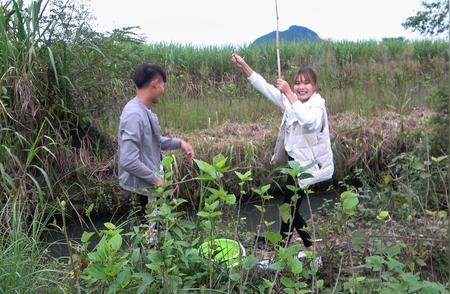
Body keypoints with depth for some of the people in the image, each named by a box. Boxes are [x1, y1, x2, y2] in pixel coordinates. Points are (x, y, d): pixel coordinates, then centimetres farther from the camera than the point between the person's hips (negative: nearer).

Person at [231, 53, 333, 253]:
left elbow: (307, 120, -40)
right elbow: (264, 87, 3)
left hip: (307, 164, -8)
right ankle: (309, 246, 31)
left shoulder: (317, 106, -16)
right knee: (291, 207, 17)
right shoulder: (290, 100, 5)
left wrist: (288, 93, -36)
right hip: (295, 161, 8)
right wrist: (244, 66, -6)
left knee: (289, 207, 1)